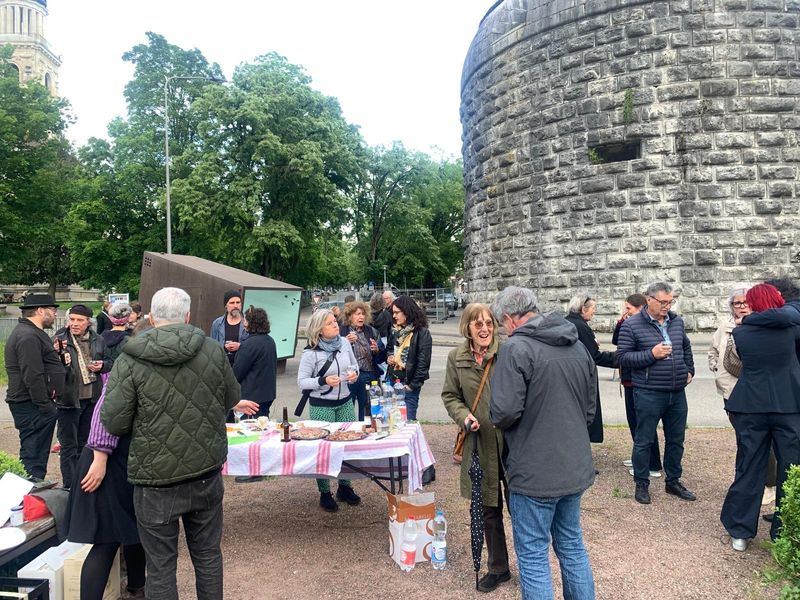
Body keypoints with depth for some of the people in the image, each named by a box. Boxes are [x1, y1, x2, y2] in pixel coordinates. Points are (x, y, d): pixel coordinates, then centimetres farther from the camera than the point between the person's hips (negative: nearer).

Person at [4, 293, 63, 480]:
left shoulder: (32, 333, 18)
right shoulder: (28, 337, -18)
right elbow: (33, 376, -24)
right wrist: (45, 405, -21)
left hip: (34, 405, 11)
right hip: (33, 407, -11)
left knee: (35, 453, 16)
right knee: (34, 454, -7)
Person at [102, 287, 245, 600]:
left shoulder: (130, 362, -13)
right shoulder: (214, 351, -5)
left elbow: (113, 424, -11)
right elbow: (231, 400, 8)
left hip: (157, 482, -2)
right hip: (207, 475, 3)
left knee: (161, 566, 13)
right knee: (208, 555, 20)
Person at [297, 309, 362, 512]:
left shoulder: (345, 343, -1)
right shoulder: (311, 352, -14)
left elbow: (354, 365, 14)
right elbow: (301, 381, -10)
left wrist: (354, 374, -8)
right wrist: (323, 381, -24)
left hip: (345, 402, 5)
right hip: (321, 406, -5)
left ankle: (345, 487, 28)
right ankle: (325, 493, 19)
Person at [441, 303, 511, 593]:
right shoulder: (456, 357, 0)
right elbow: (450, 396, 7)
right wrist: (463, 416, -11)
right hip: (480, 443, 3)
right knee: (489, 509, 17)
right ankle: (498, 567, 36)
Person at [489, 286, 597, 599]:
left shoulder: (516, 348, -18)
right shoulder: (578, 347, 5)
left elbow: (504, 411, -24)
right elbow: (590, 407, 13)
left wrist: (496, 420, -2)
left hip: (535, 473, -7)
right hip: (576, 468, 7)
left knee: (533, 555, 7)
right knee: (572, 546, 22)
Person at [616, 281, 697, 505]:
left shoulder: (677, 321, 9)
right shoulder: (632, 325, -10)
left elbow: (686, 348, 26)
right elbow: (622, 356, -11)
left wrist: (689, 370, 18)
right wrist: (651, 354, -20)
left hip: (677, 393, 6)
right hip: (648, 394, -6)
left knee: (676, 440, 16)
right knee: (644, 441, 5)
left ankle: (673, 481, 33)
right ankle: (641, 484, 20)